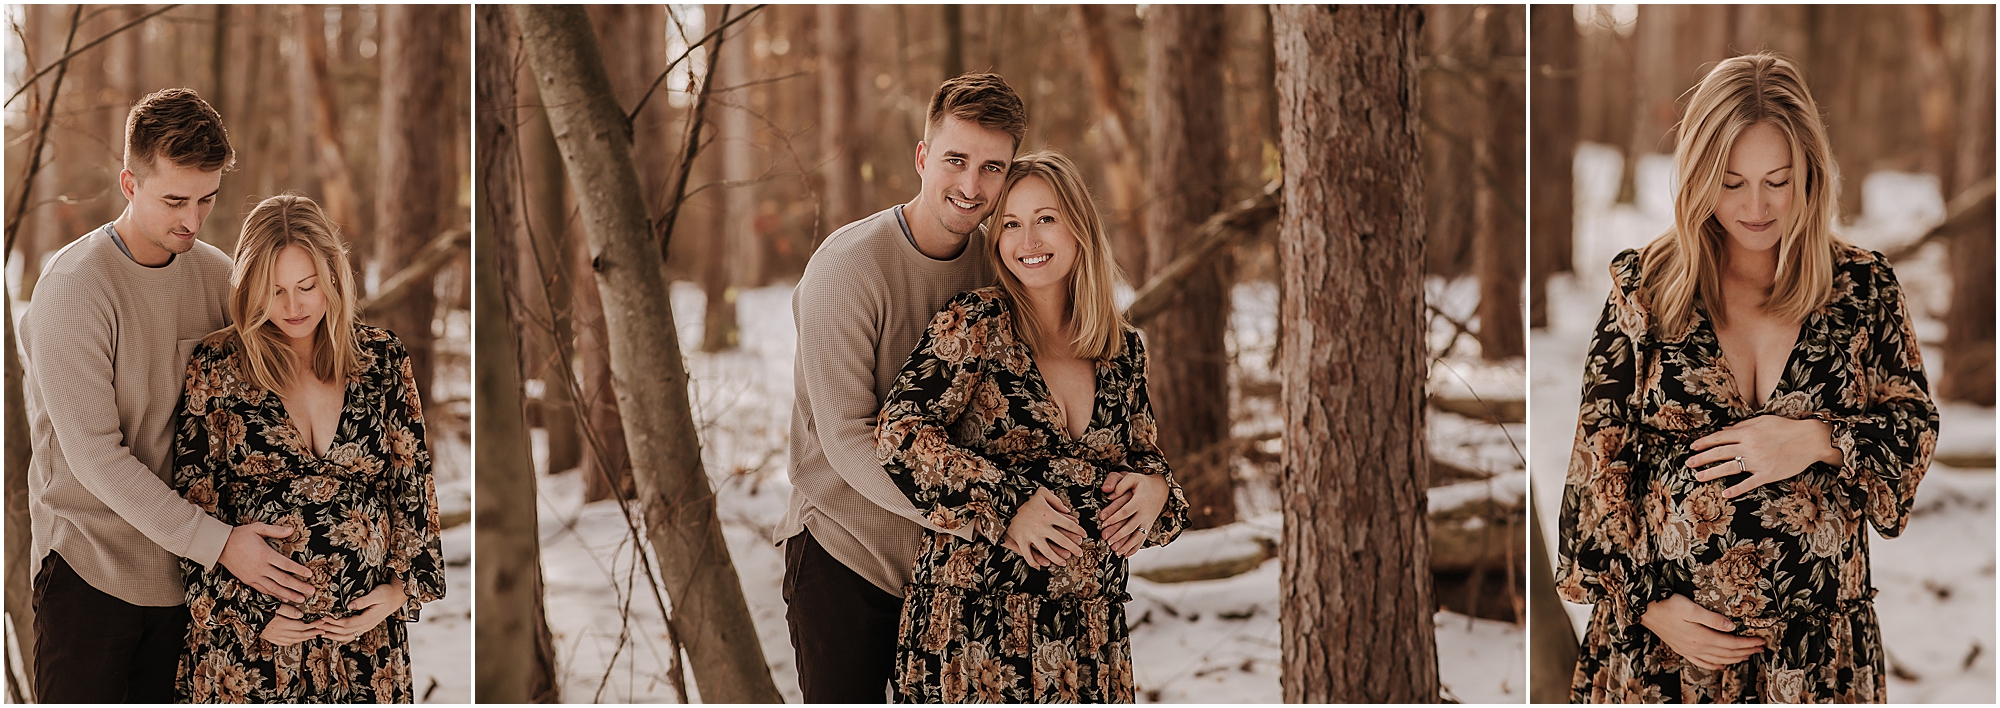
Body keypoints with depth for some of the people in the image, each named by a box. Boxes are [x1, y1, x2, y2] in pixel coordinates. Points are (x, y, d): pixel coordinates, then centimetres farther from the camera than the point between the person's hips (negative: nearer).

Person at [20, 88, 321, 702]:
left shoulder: (215, 274, 5)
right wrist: (218, 542, -20)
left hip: (188, 570, 5)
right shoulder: (75, 288, -14)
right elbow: (94, 454, -18)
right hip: (89, 566, -5)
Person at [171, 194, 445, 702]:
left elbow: (413, 483, 8)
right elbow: (193, 505, -1)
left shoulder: (382, 359, 2)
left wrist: (401, 586, -1)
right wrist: (247, 611, -6)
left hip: (363, 624, 2)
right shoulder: (216, 366, -3)